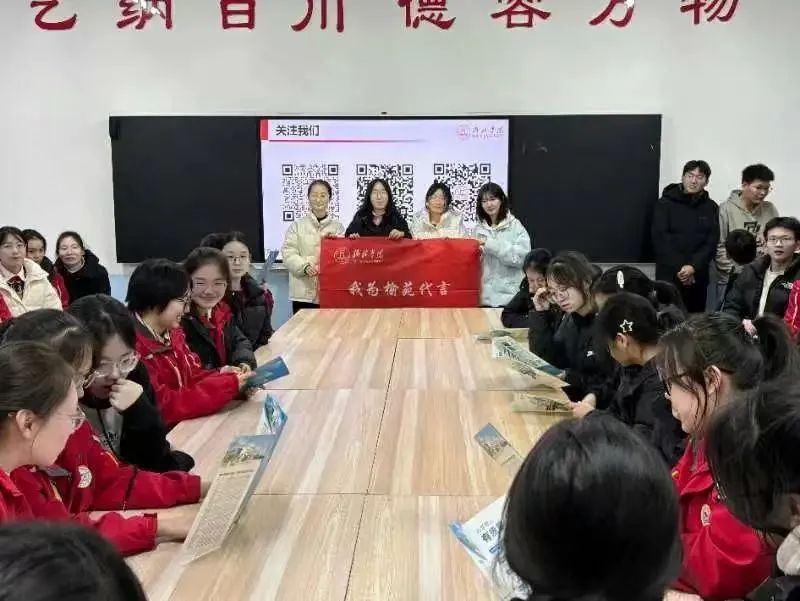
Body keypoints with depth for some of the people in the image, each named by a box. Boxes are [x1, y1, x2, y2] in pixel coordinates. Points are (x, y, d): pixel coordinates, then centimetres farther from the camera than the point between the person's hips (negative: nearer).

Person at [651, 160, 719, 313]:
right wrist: (679, 268, -15)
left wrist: (693, 267, -14)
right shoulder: (665, 203, 1)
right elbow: (660, 238, -7)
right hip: (669, 275, -3)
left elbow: (712, 242, 1)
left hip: (698, 276, 3)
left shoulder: (710, 207, 9)